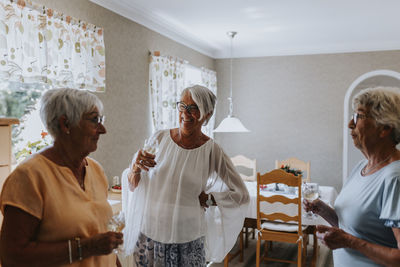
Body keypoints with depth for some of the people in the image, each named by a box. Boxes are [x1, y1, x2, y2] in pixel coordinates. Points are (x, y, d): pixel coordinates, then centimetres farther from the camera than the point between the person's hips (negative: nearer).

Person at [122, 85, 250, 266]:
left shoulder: (212, 151, -8)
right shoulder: (159, 139, -3)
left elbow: (241, 195, -1)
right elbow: (132, 187, 4)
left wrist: (207, 199, -6)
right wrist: (136, 169, -16)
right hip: (149, 234, 2)